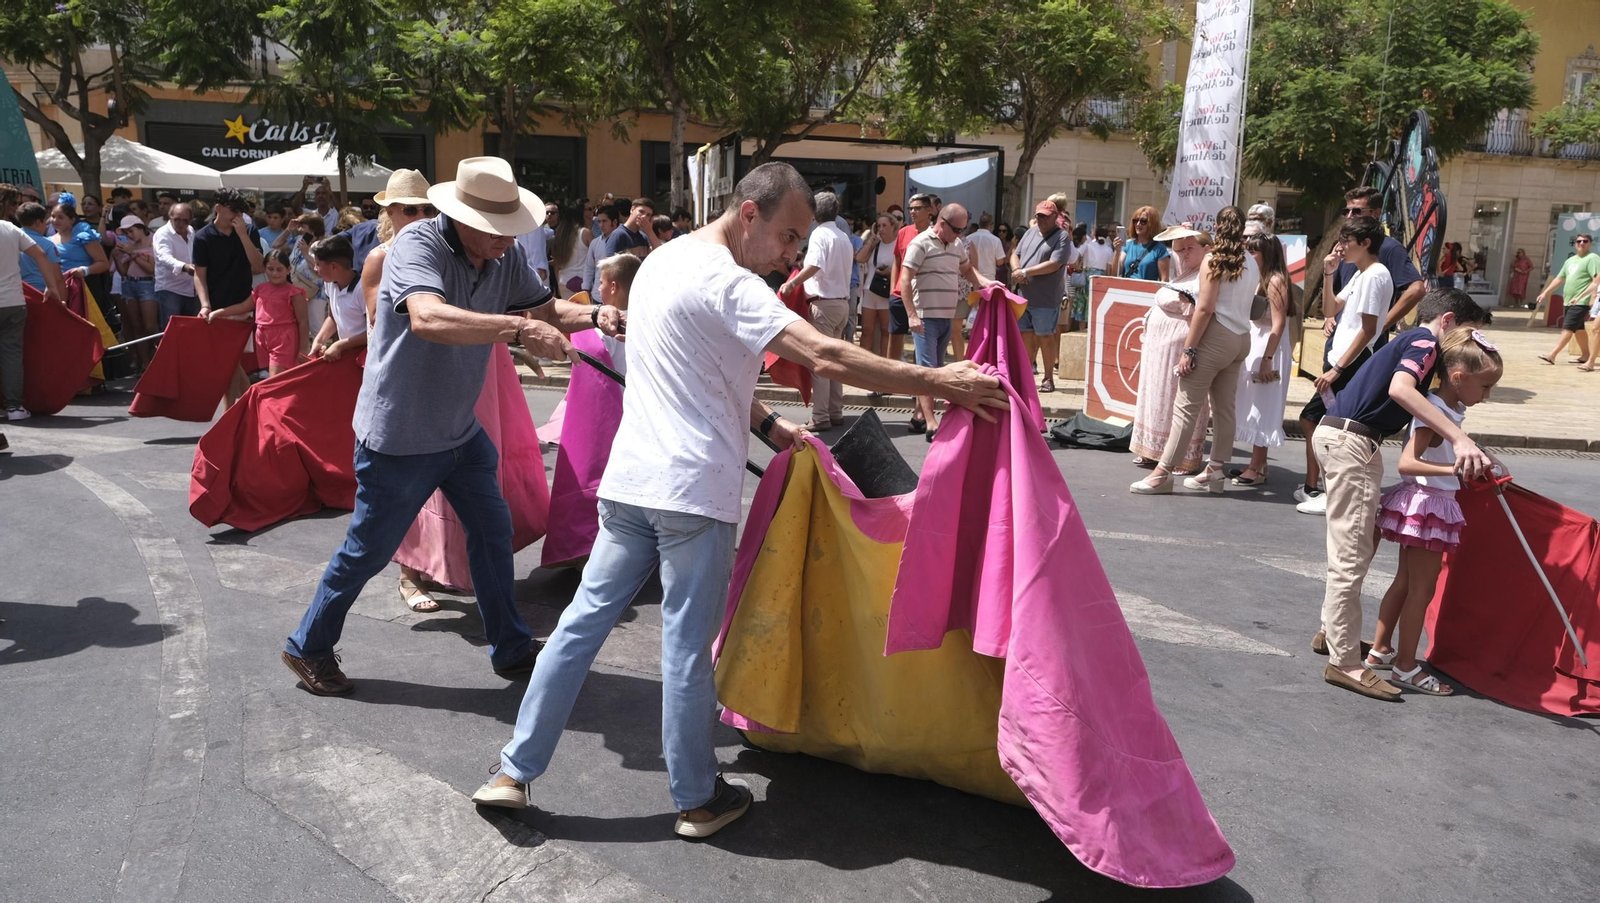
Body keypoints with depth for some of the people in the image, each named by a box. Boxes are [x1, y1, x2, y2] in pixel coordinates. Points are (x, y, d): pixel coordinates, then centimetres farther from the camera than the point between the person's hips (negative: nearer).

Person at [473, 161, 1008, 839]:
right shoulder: (724, 282, -15)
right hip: (693, 492, -8)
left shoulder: (661, 260, 14)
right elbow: (825, 357, -25)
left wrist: (768, 425, 11)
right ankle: (697, 800, 19)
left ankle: (514, 772, 21)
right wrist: (939, 383, -22)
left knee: (581, 623, 13)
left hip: (629, 480, 8)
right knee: (687, 649, 4)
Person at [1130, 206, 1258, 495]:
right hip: (1242, 339, 7)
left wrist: (1188, 349, -13)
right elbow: (1245, 302, 13)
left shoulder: (1214, 260, -8)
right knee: (1224, 407, 10)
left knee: (1186, 404, -7)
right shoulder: (1252, 264, 11)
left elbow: (1205, 308, -14)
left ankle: (1163, 472, -8)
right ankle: (1216, 470, 15)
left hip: (1217, 336, -7)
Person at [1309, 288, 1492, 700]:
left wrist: (1468, 450, 18)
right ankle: (1345, 663, -4)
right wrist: (1460, 438, -34)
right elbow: (1400, 389, -28)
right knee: (1352, 555, -8)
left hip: (1342, 437, 10)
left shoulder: (1411, 341, 22)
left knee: (1361, 541, 21)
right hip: (1350, 440, -10)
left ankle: (1332, 632, 32)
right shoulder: (1425, 341, -7)